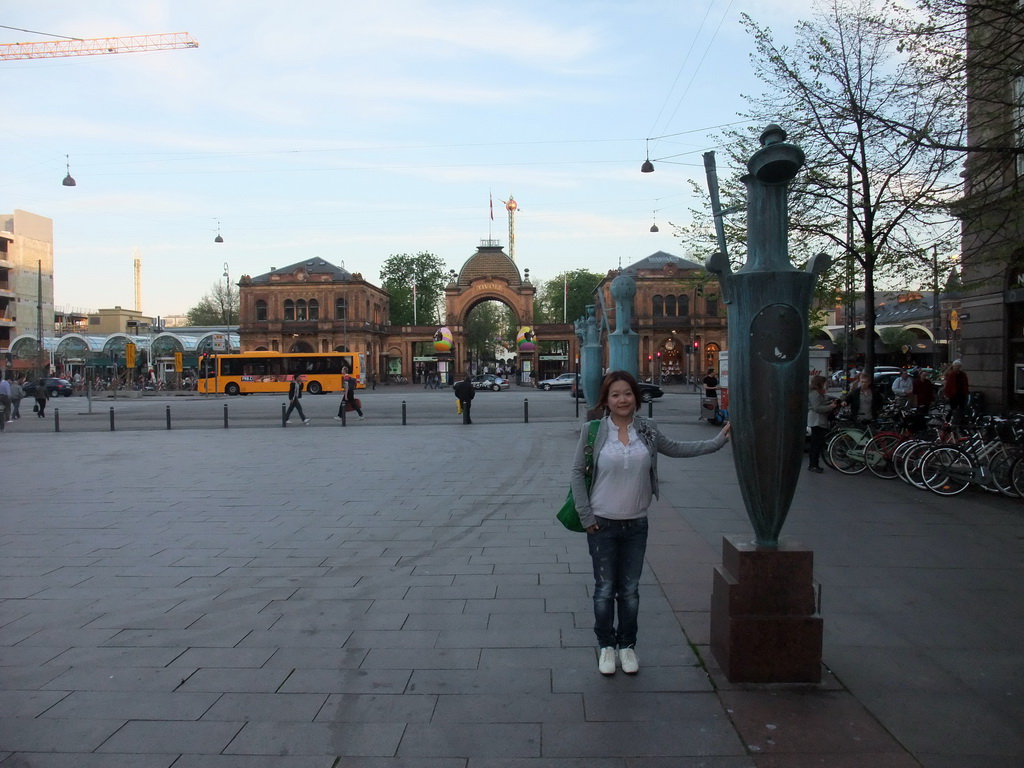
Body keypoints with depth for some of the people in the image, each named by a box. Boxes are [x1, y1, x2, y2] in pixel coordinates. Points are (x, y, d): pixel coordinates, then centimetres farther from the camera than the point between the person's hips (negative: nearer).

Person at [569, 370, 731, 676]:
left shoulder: (647, 430, -1)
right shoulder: (594, 431, -10)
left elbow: (677, 448, 14)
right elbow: (576, 473, -5)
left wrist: (718, 440, 10)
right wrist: (586, 517, -7)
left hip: (636, 525, 3)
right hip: (602, 525, -2)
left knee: (630, 590, 13)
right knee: (605, 590, 9)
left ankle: (627, 645, 31)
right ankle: (606, 645, 28)